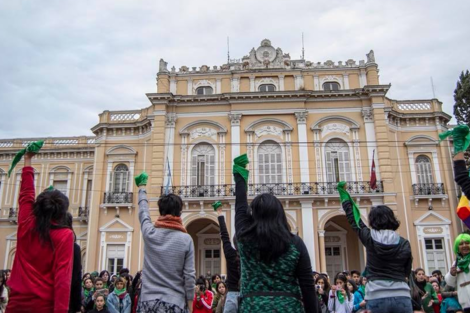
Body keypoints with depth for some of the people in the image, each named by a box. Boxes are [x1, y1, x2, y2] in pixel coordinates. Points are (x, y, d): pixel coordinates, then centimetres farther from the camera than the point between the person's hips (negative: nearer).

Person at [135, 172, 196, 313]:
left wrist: (142, 186, 32)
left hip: (149, 301, 2)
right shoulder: (186, 239, -7)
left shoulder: (149, 233, -3)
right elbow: (189, 276, -7)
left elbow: (143, 210, 16)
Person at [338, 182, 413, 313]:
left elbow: (352, 217, 10)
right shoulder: (404, 243, 1)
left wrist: (342, 191, 21)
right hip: (402, 297, 2)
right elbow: (407, 272, 12)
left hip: (377, 298, -1)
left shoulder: (369, 238, -2)